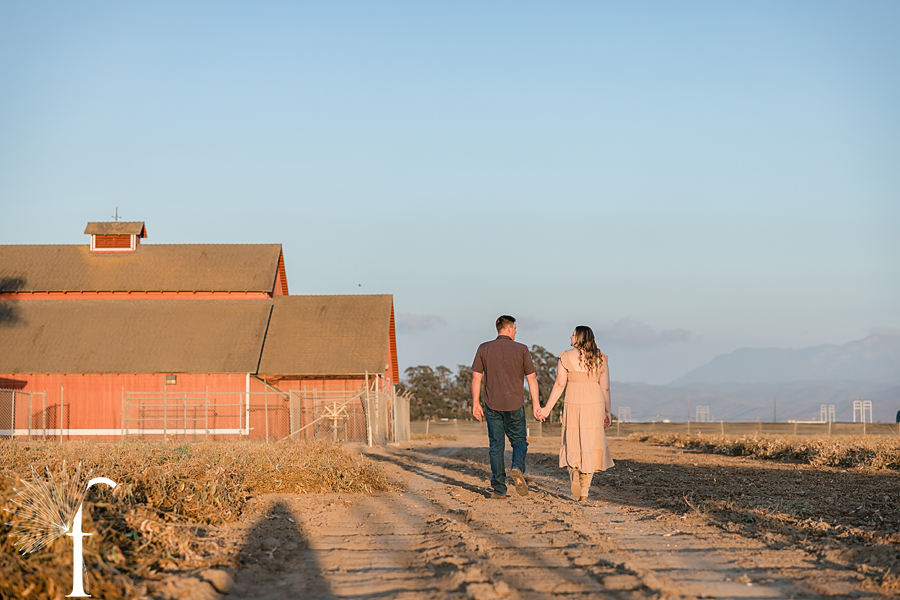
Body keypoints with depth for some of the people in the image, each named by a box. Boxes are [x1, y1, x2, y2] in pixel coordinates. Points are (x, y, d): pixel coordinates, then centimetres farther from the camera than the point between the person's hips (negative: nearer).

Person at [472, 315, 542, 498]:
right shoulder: (521, 349, -2)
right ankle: (518, 468, -17)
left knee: (496, 446, 6)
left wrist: (475, 404, 6)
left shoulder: (484, 349, 2)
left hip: (492, 406, 1)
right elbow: (531, 378, -2)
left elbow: (476, 377, 1)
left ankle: (499, 489, 3)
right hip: (515, 404, -1)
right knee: (519, 441, 13)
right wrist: (536, 404, 2)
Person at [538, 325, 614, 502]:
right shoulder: (601, 358, 3)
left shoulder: (566, 357, -5)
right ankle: (584, 492, 4)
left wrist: (547, 409, 0)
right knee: (590, 447, 8)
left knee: (573, 444, 13)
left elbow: (559, 385, -6)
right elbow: (605, 387, 3)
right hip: (595, 405, 2)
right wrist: (607, 412, 12)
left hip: (573, 405, -2)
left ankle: (573, 469, -18)